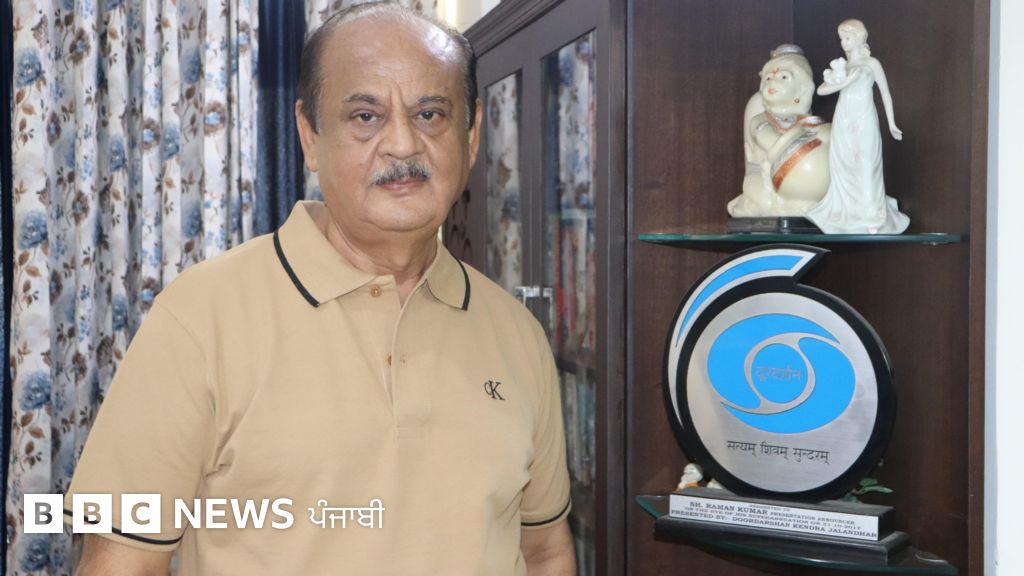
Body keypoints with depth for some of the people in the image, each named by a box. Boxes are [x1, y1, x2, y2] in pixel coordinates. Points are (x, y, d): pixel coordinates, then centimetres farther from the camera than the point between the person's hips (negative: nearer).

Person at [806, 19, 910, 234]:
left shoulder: (872, 63, 0)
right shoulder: (841, 65, 12)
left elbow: (885, 93, 4)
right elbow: (821, 90, 4)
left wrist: (891, 124, 4)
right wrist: (843, 82, -12)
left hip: (864, 123, -4)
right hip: (843, 124, 4)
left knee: (866, 168, -7)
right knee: (843, 168, 3)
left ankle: (873, 219, -4)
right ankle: (848, 214, 12)